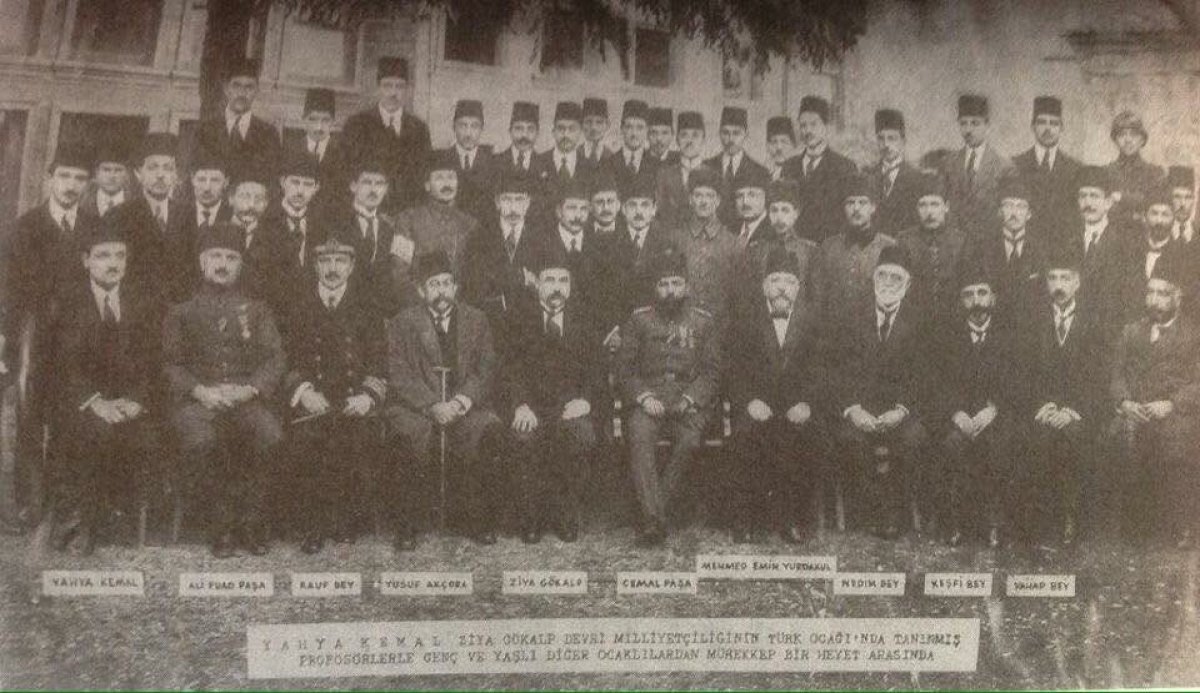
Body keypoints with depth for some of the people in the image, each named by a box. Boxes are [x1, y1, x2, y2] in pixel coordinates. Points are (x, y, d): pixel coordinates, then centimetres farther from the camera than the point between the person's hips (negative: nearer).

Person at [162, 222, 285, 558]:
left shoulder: (257, 310, 20)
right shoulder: (181, 312, 17)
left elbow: (275, 360, 9)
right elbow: (171, 363, 7)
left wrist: (250, 389, -11)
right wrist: (200, 391, -12)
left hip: (247, 397, 1)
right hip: (196, 398, 0)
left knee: (270, 434, -32)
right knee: (200, 440, -34)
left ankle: (250, 520, -15)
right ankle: (222, 523, -16)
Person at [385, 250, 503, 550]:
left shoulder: (476, 319, 14)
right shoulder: (401, 323, 6)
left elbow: (486, 370, 6)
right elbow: (399, 378, -5)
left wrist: (467, 397, -15)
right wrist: (433, 406, -20)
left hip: (464, 405, 2)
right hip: (414, 407, -2)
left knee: (485, 429, -28)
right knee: (419, 434, -33)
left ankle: (473, 517, -12)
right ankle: (406, 525, -17)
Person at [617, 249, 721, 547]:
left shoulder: (704, 321, 13)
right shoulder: (639, 320, 12)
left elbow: (712, 371, 8)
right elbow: (624, 367, 7)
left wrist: (689, 399, -9)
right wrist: (645, 397, -10)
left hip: (690, 401, 0)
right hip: (648, 397, 0)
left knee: (690, 441, -32)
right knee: (640, 436, -32)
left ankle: (654, 513, -23)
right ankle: (654, 518, -35)